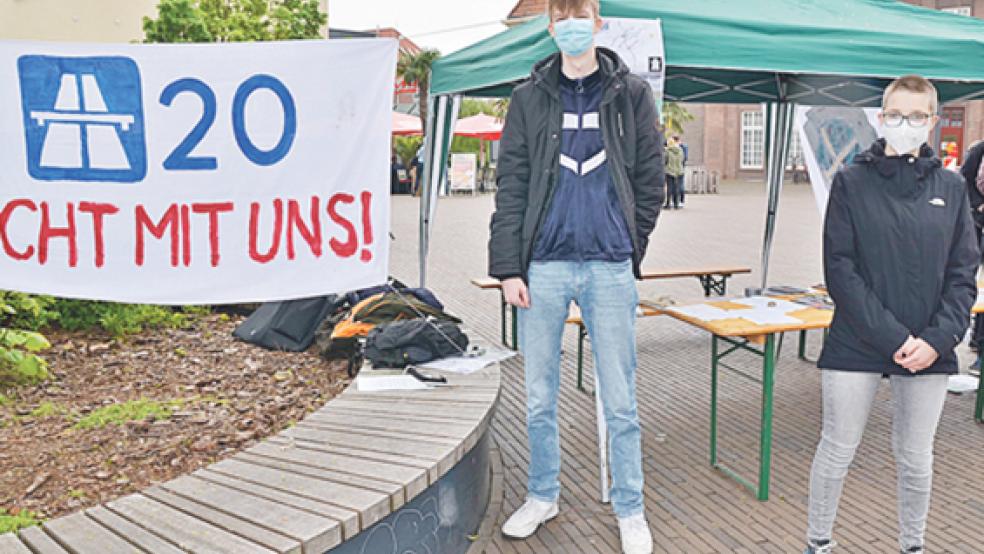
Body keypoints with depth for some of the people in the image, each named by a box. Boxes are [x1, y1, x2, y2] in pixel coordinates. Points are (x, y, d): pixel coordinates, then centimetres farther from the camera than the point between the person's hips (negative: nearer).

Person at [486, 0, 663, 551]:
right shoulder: (530, 98, 7)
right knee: (540, 398, 11)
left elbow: (651, 181, 8)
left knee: (620, 402, 5)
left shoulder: (632, 94, 7)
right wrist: (508, 267, -4)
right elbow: (511, 190, 2)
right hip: (544, 267, 1)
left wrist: (630, 248, 1)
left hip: (610, 269, -1)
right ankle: (543, 496, 30)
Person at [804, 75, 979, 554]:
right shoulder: (852, 181, -2)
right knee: (836, 452, 7)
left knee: (916, 458, 15)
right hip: (856, 347, -2)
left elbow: (964, 274, 6)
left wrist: (939, 338, -9)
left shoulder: (951, 187, 6)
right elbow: (840, 271, -8)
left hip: (929, 350, 3)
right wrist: (892, 337, -14)